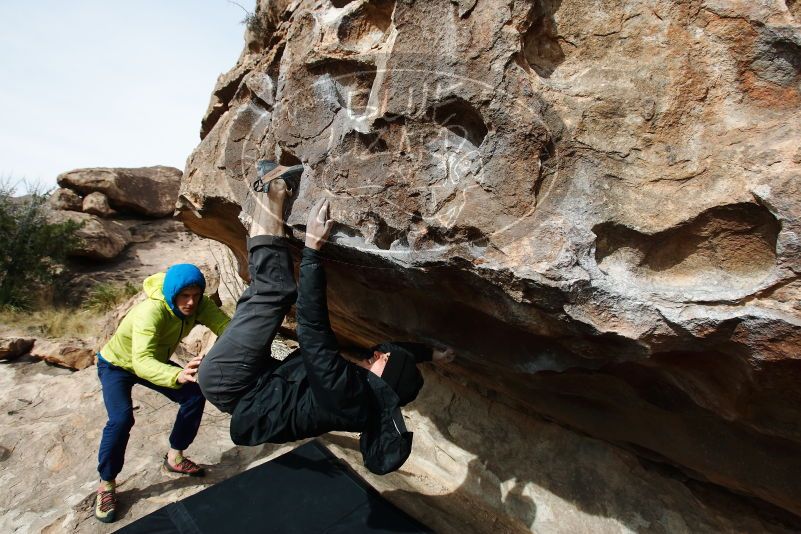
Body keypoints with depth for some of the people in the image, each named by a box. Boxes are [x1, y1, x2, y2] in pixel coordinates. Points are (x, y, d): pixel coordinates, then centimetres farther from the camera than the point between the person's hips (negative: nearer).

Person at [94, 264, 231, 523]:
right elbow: (141, 362, -53)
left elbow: (226, 327, -41)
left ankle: (174, 457, 16)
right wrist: (179, 375, -71)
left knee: (195, 397, -6)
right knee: (121, 418, -25)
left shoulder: (200, 304, -27)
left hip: (154, 360, 5)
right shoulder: (151, 311, -42)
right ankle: (106, 485, 1)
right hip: (116, 364, -5)